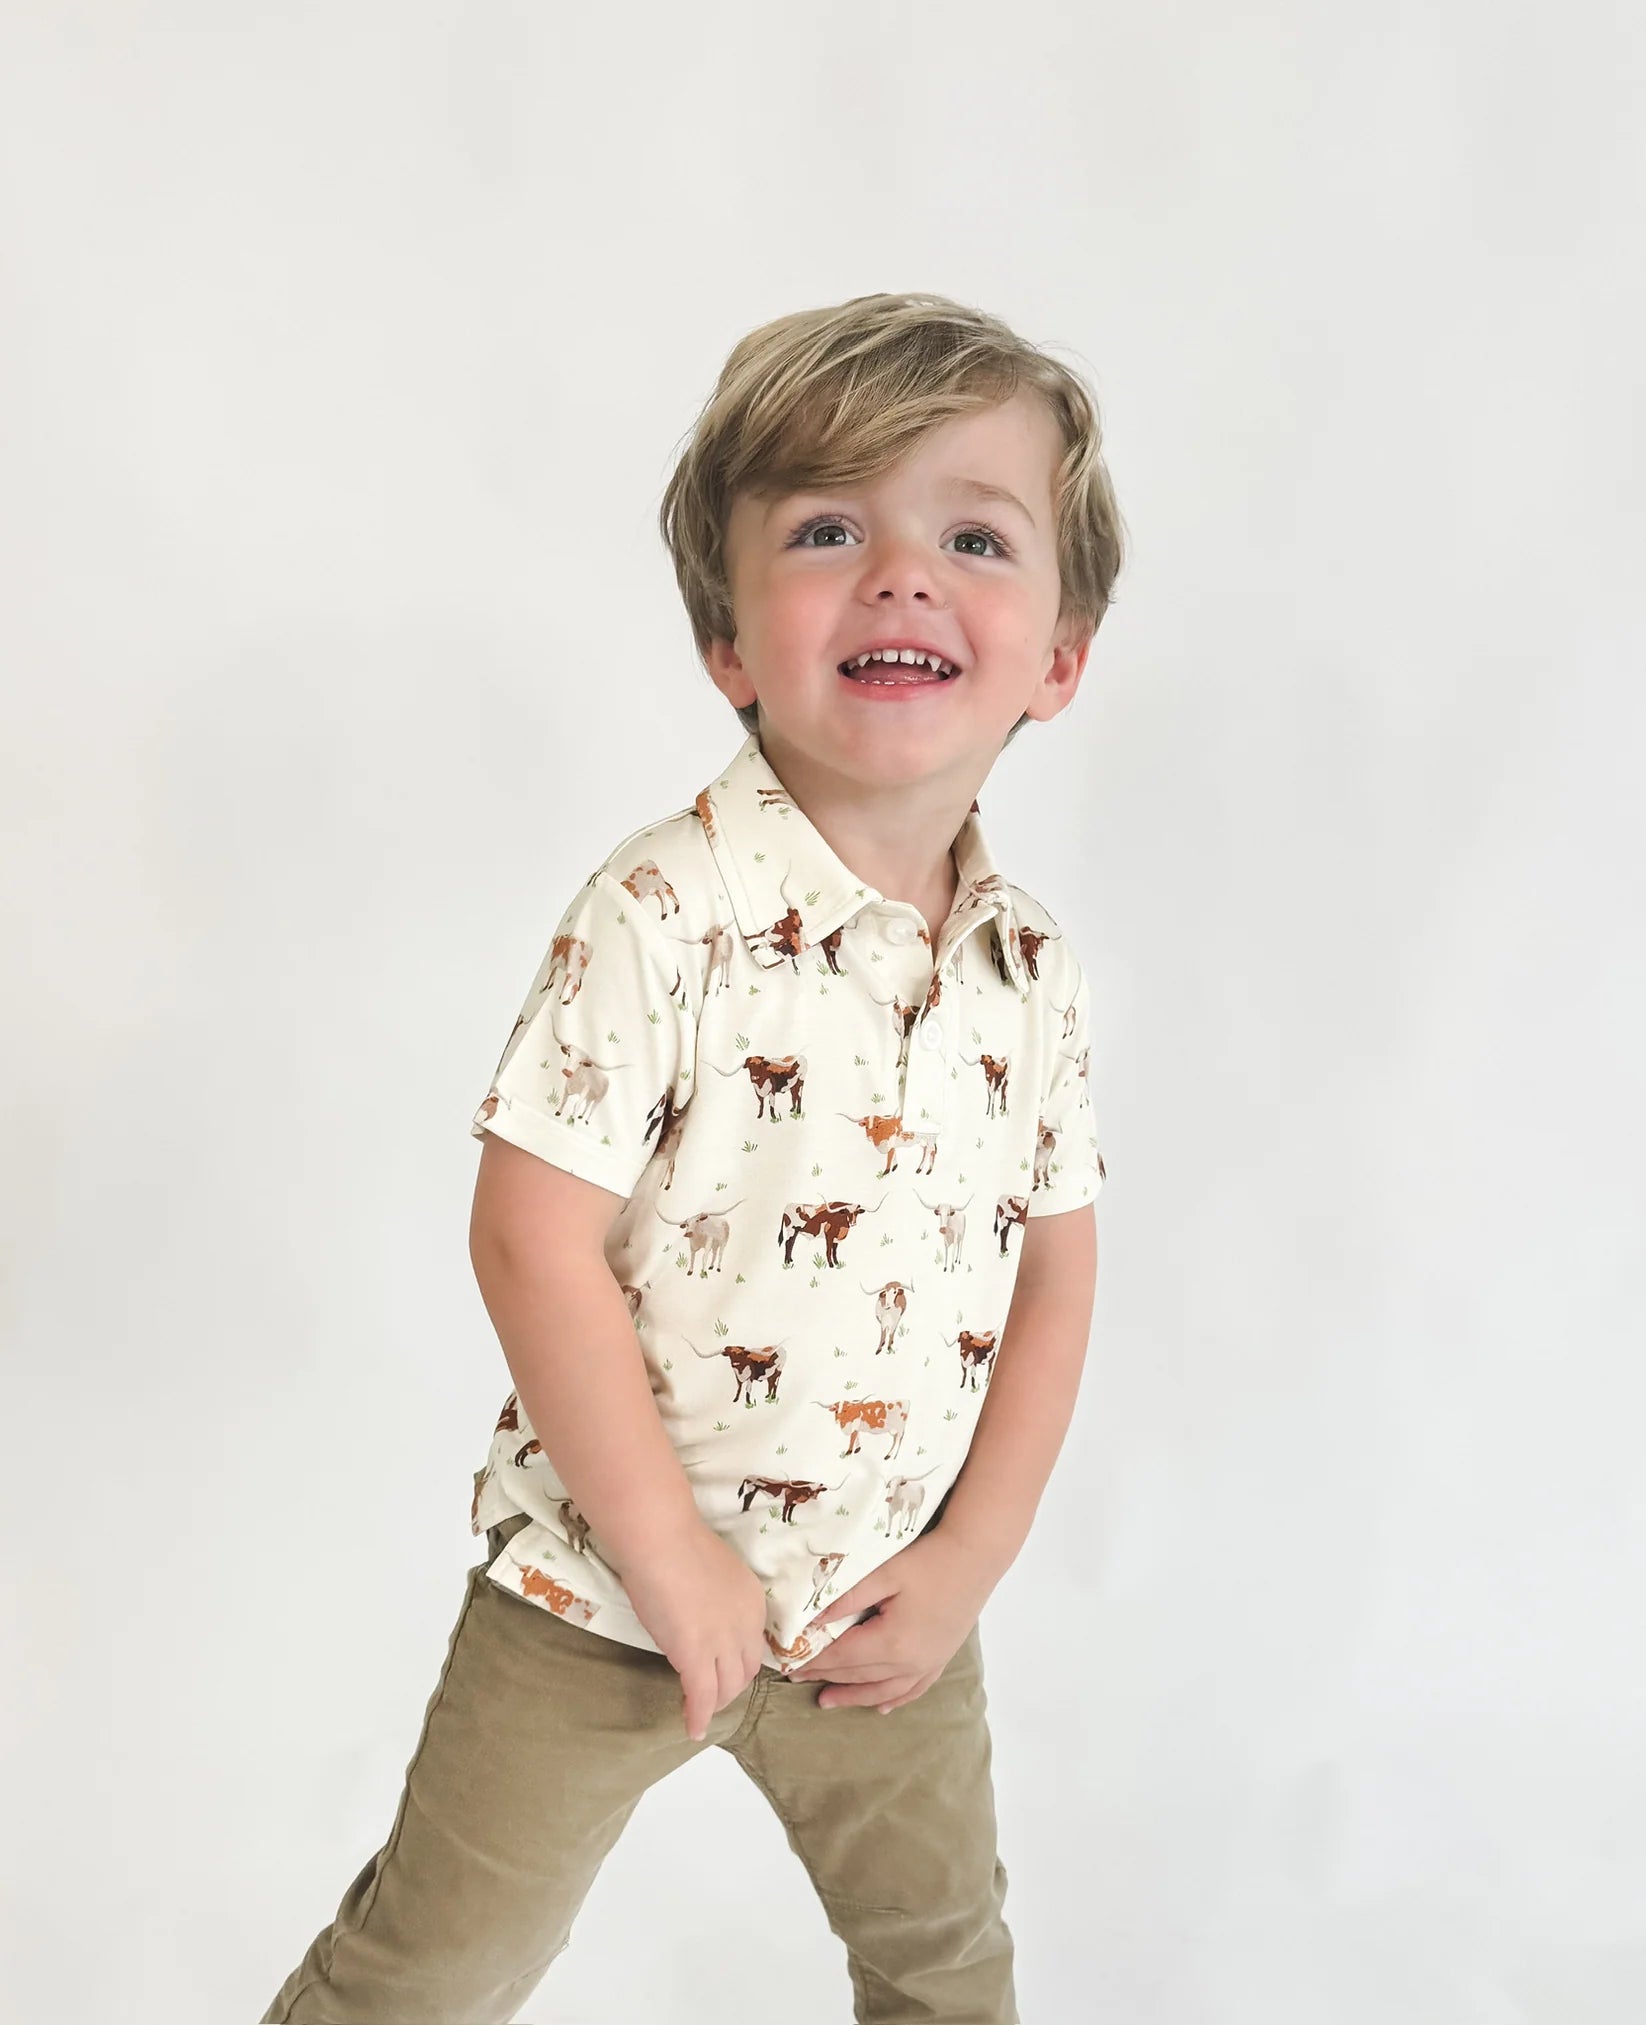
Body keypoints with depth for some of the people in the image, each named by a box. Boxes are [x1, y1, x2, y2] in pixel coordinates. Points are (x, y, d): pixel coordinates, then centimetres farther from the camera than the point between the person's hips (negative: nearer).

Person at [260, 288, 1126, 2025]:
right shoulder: (663, 918, -22)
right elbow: (532, 1244, -22)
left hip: (887, 1607, 5)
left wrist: (967, 1563, -3)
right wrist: (672, 1561, -17)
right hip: (602, 1592, -4)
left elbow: (1054, 1276, 2)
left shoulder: (1036, 970, -5)